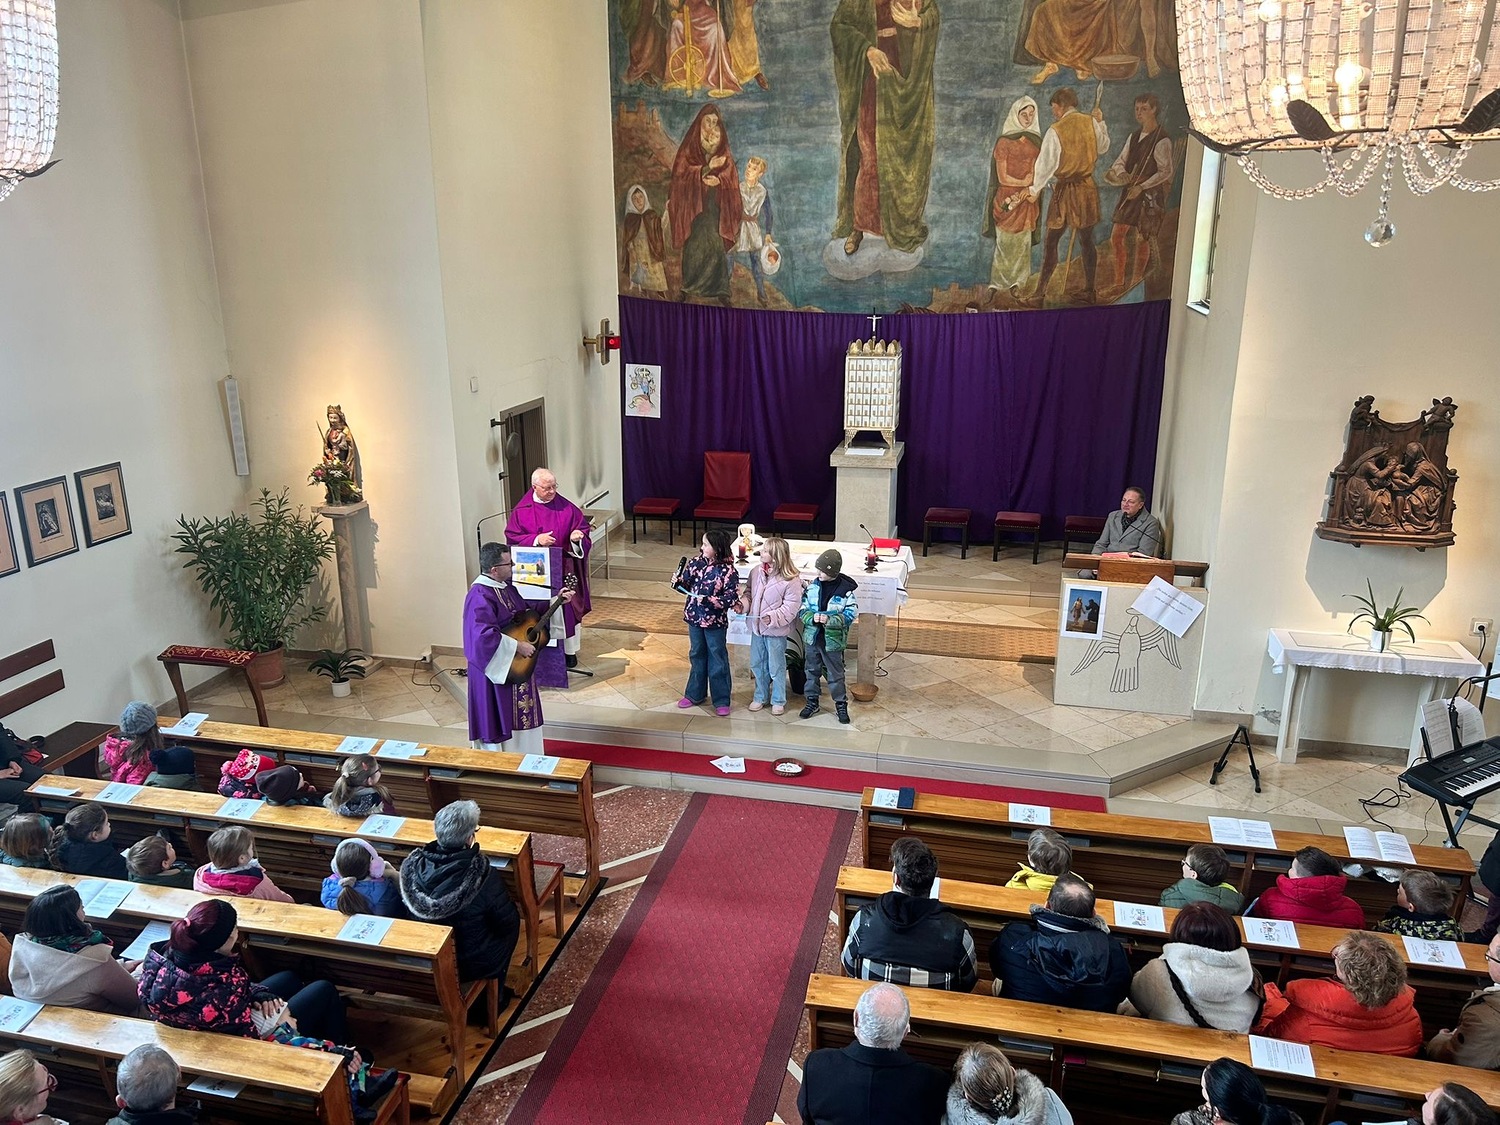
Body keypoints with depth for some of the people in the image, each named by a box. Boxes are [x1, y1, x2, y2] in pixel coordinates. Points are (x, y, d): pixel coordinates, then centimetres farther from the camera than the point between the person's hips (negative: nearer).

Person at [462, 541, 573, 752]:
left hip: (516, 664, 10)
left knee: (521, 714, 19)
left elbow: (526, 610, 19)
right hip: (497, 669, -10)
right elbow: (484, 636, -33)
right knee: (500, 717, 3)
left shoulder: (505, 586, 5)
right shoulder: (480, 596, -25)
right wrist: (517, 646, -27)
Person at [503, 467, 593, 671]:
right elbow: (512, 539, -3)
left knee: (567, 608, 5)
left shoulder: (567, 508, 1)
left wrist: (577, 537, -19)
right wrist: (536, 540, -18)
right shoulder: (521, 511, -1)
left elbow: (584, 532, 5)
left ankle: (569, 650, 17)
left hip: (563, 569, 1)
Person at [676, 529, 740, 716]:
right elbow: (687, 585, 8)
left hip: (715, 622, -5)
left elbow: (731, 598, -20)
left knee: (718, 660, 8)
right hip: (694, 618, 5)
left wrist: (708, 600, -27)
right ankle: (695, 694, 35)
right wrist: (679, 583, -13)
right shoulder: (696, 562, -4)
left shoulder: (728, 571, -19)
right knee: (697, 656, 20)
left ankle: (721, 700, 20)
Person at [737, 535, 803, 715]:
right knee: (757, 665, 18)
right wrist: (742, 604, -8)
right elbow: (749, 592, 12)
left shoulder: (791, 580, -19)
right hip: (756, 627, 6)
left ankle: (778, 701, 26)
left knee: (776, 668, 7)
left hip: (776, 631, -6)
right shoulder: (756, 572, -1)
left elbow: (790, 607, -18)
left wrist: (773, 618, -29)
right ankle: (761, 696, 37)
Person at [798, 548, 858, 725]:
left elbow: (850, 616, -11)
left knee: (835, 674, 8)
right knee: (811, 671, 16)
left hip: (832, 640, -4)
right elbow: (801, 610, 0)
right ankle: (812, 702, 31)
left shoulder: (846, 590, -13)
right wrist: (812, 617, -21)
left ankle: (841, 705, 24)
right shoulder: (813, 586, -4)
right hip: (811, 637, 4)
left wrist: (829, 620, -24)